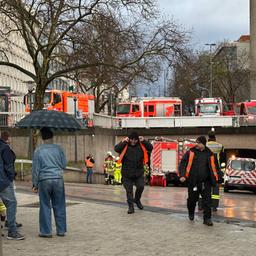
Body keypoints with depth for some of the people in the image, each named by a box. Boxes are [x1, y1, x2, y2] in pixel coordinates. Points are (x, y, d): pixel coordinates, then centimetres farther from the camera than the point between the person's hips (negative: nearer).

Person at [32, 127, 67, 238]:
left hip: (44, 180, -1)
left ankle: (46, 231, 6)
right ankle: (61, 230, 13)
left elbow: (35, 169, -1)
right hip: (58, 179, 1)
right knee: (59, 206, 8)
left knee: (45, 206, 5)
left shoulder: (38, 151, -2)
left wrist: (35, 184, 5)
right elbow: (64, 164, 4)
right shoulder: (58, 148, 0)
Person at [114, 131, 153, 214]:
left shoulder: (141, 146, 3)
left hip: (139, 173, 2)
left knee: (140, 187, -5)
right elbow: (116, 149, -17)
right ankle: (131, 207, 11)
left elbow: (150, 148, -1)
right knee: (129, 190, 2)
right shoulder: (125, 146, -4)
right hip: (127, 173, -1)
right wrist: (124, 142, -20)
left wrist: (144, 141, -9)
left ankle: (137, 200, 25)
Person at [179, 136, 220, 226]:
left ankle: (207, 218, -1)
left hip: (205, 182, 0)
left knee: (207, 200, -6)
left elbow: (215, 167, 16)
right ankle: (191, 213, 39)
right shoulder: (191, 152, 1)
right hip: (193, 181, 0)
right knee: (192, 199, 12)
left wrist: (215, 179, 11)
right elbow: (182, 163, -2)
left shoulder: (209, 154, 5)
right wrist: (182, 175, -13)